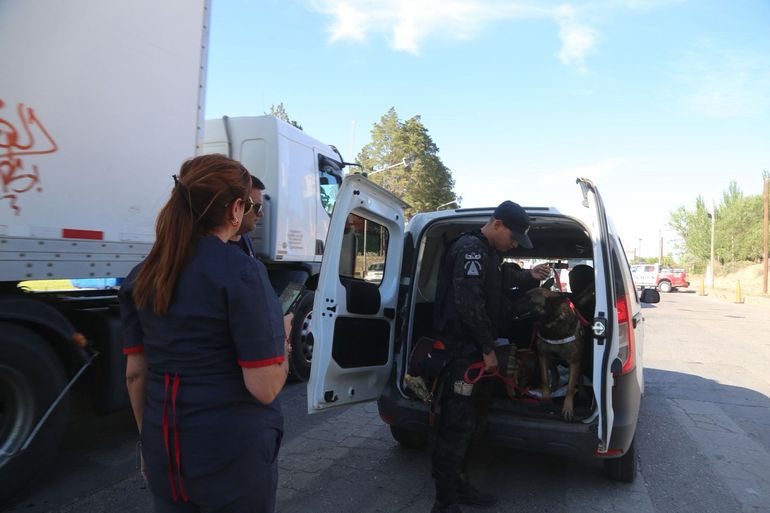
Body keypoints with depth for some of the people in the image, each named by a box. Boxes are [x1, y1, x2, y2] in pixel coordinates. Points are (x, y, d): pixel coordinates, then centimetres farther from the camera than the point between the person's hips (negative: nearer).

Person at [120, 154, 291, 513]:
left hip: (163, 451, 5)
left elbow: (135, 373, 5)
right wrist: (282, 338, -3)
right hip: (233, 453, -5)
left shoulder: (142, 276, -1)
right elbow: (264, 387, -20)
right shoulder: (241, 273, -19)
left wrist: (149, 441, 17)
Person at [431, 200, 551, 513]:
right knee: (456, 424, -5)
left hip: (474, 349, 11)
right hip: (461, 350, -11)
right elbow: (469, 304, -24)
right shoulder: (470, 249, -16)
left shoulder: (489, 253, 17)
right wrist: (488, 348, -17)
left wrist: (529, 277, 11)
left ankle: (458, 486, 32)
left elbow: (498, 286, 29)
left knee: (468, 419, 18)